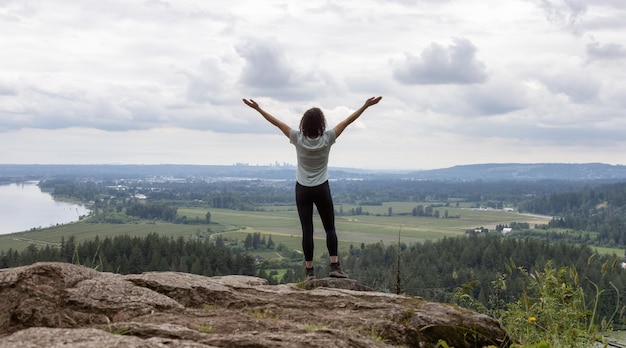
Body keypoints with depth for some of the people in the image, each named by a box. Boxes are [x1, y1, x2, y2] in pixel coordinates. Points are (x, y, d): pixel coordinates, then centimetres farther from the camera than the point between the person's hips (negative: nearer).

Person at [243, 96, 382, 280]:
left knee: (307, 230, 2)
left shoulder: (298, 139, -11)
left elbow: (277, 123, -6)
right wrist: (366, 106, -2)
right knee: (330, 228, 10)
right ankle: (334, 266, 1)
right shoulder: (327, 139, -12)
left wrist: (258, 108, 1)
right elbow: (347, 121, -7)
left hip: (302, 190, 1)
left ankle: (310, 271, 1)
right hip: (322, 189, -1)